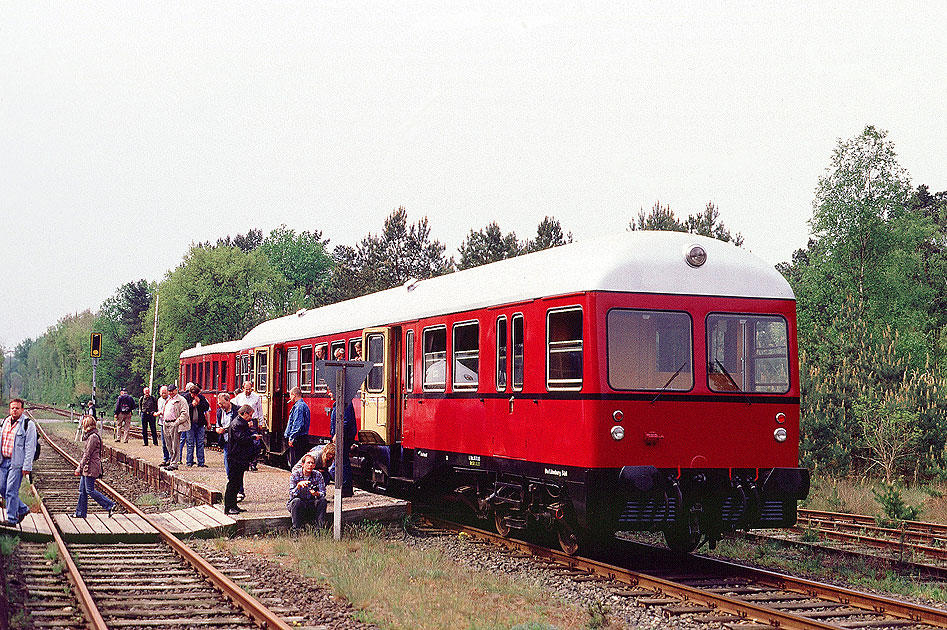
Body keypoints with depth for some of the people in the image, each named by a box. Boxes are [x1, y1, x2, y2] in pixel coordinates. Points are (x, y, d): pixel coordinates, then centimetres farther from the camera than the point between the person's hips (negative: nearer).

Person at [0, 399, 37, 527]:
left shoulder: (28, 425, -7)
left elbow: (30, 448, -10)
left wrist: (27, 466, -14)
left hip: (17, 463, -7)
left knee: (11, 491, -6)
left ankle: (12, 519, 2)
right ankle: (22, 509, 24)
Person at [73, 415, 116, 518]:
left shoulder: (93, 437, -18)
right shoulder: (90, 436, 13)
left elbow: (87, 455, -18)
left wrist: (79, 468, -14)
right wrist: (80, 467, 21)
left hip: (91, 468, -10)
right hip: (87, 468, 10)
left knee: (90, 490, -6)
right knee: (82, 490, 11)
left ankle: (110, 505, -3)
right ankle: (80, 513, 16)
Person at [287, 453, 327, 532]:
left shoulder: (317, 475, -4)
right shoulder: (295, 475, -10)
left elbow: (323, 493, -9)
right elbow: (292, 495, -19)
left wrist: (316, 493, -33)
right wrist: (299, 485, -38)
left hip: (311, 505, 2)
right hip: (298, 505, -2)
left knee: (322, 500, -24)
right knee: (296, 501, -34)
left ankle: (320, 527, -21)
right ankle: (296, 528, -28)